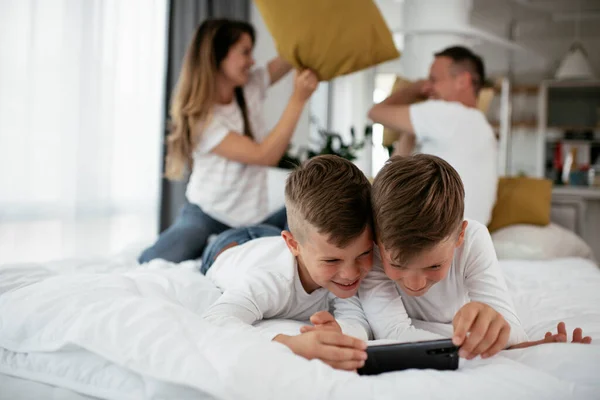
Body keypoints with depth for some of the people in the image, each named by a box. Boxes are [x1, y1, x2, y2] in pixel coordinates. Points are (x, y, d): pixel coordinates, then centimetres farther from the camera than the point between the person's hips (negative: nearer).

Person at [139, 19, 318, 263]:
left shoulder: (251, 88, 1)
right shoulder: (200, 117, -18)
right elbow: (264, 155, -23)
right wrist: (298, 99, -24)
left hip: (253, 220, 7)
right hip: (206, 216, -6)